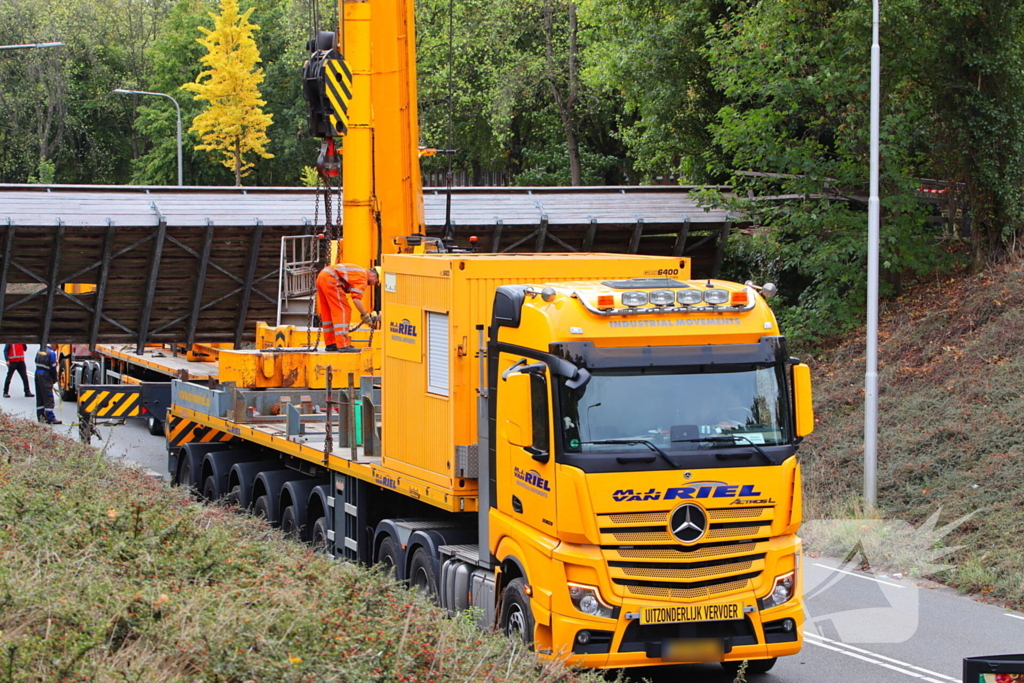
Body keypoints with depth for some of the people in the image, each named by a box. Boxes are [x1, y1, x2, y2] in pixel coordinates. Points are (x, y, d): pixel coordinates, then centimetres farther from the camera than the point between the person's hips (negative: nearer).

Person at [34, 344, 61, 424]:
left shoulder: (40, 351, 12)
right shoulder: (51, 353, -12)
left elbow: (37, 362, 14)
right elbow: (53, 368, -13)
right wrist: (55, 378, 3)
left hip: (37, 374, 8)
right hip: (45, 376, -8)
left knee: (39, 398, 14)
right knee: (48, 398, -6)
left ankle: (41, 416, 18)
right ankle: (51, 418, -8)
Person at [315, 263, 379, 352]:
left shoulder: (359, 272, 23)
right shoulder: (363, 277, -6)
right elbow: (356, 299, -14)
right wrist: (366, 316, -6)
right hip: (330, 279, -10)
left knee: (328, 313, 17)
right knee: (343, 311, -8)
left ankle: (330, 344, 23)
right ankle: (343, 345, -12)